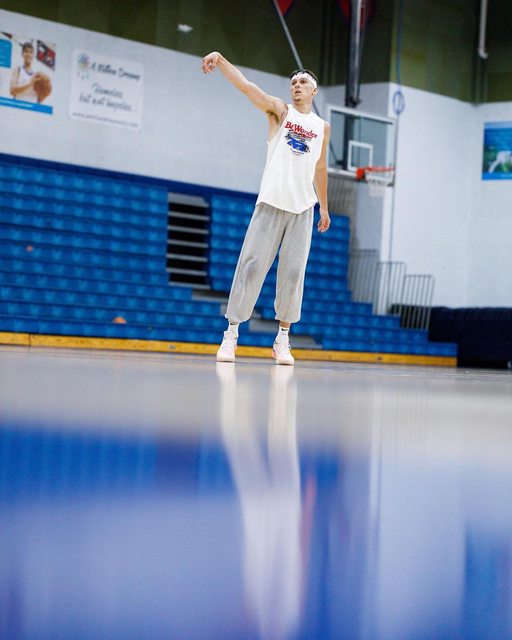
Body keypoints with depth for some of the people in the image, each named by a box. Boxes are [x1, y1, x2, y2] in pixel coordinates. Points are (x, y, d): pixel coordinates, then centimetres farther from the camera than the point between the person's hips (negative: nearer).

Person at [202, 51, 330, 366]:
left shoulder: (323, 127, 13)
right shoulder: (279, 110, 5)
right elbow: (246, 86, -9)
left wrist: (324, 207, 25)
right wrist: (220, 58, -24)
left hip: (303, 209, 3)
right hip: (271, 203, -2)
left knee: (293, 274, 0)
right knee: (251, 266, -7)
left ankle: (282, 340, 7)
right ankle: (232, 334, -3)